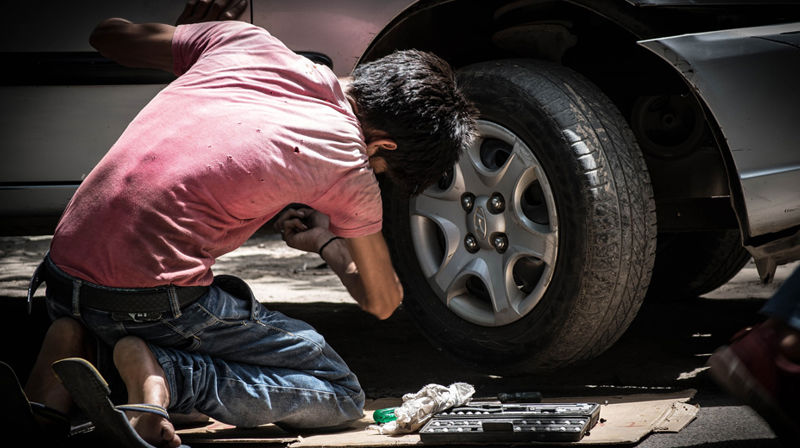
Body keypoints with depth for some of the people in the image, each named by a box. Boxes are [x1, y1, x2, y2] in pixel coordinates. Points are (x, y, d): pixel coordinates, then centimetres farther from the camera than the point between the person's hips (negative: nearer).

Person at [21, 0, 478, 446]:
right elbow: (383, 301, 14)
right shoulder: (348, 166, -3)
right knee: (341, 394, 6)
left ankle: (82, 348, 5)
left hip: (66, 262, 7)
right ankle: (164, 373, -13)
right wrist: (327, 241, 34)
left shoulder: (246, 42, 8)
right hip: (152, 296, -6)